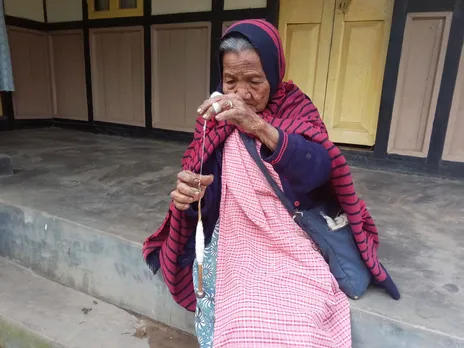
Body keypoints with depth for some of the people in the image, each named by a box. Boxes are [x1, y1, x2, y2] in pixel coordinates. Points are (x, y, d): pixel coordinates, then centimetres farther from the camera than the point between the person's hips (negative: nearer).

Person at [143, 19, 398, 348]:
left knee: (299, 319, -22)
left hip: (294, 237, 0)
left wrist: (259, 127, -36)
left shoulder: (295, 107, -3)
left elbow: (318, 171, -21)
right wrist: (190, 195, -29)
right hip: (235, 236, 1)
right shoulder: (216, 116, -1)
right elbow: (207, 194, -4)